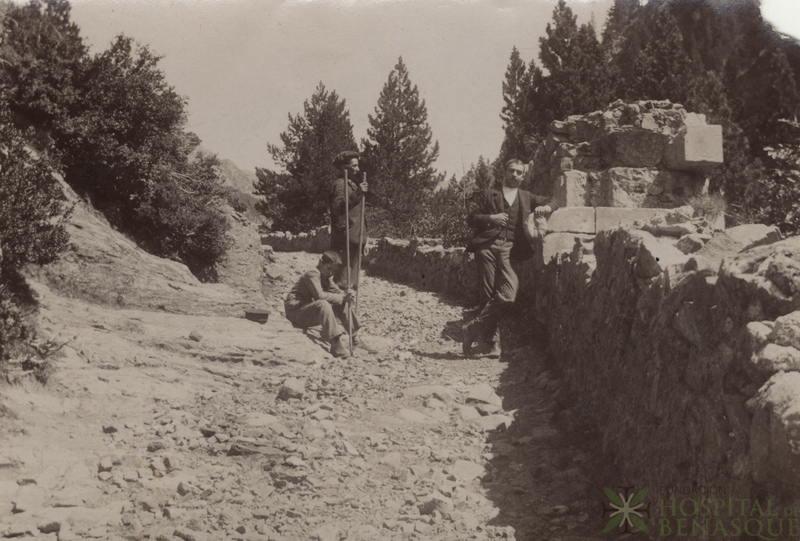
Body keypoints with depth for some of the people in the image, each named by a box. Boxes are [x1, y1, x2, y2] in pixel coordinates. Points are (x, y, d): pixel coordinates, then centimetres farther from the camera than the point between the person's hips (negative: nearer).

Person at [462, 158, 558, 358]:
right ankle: (491, 342, 0)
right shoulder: (488, 194, 18)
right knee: (488, 295, -8)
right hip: (488, 246, -2)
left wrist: (545, 207, 4)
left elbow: (552, 202, 28)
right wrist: (491, 218, -7)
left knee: (507, 294, -19)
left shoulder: (526, 197, 26)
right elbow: (471, 218, 12)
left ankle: (473, 329, -10)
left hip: (509, 249, 2)